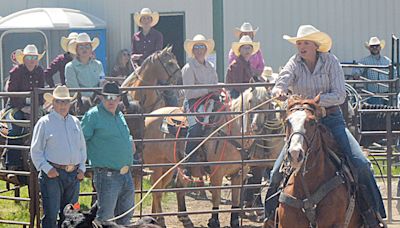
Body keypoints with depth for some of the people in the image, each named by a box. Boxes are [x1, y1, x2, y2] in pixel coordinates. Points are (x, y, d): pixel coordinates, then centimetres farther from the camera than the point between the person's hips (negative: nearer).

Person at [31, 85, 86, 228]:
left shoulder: (75, 122, 14)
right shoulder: (44, 123, -1)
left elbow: (82, 147, 21)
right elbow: (35, 151, -2)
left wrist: (82, 168, 8)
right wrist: (47, 168, -14)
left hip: (74, 174, 5)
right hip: (53, 173, -5)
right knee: (51, 214, -9)